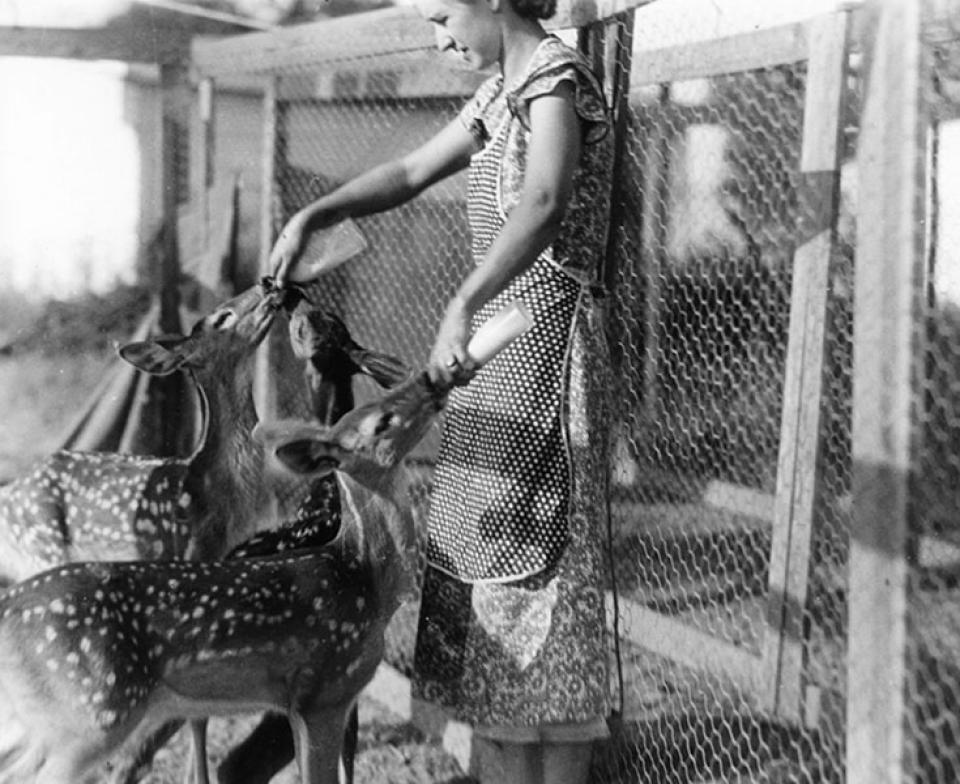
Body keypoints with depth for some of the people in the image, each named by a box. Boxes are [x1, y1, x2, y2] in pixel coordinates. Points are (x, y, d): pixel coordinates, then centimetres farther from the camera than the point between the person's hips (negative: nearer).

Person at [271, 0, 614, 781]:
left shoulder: (556, 74, -12)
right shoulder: (501, 92, 16)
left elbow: (545, 204, -30)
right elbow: (410, 173, 21)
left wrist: (462, 307, -42)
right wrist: (311, 216, 6)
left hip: (541, 334, -9)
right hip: (498, 337, 9)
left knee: (534, 555, -7)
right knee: (488, 548, 10)